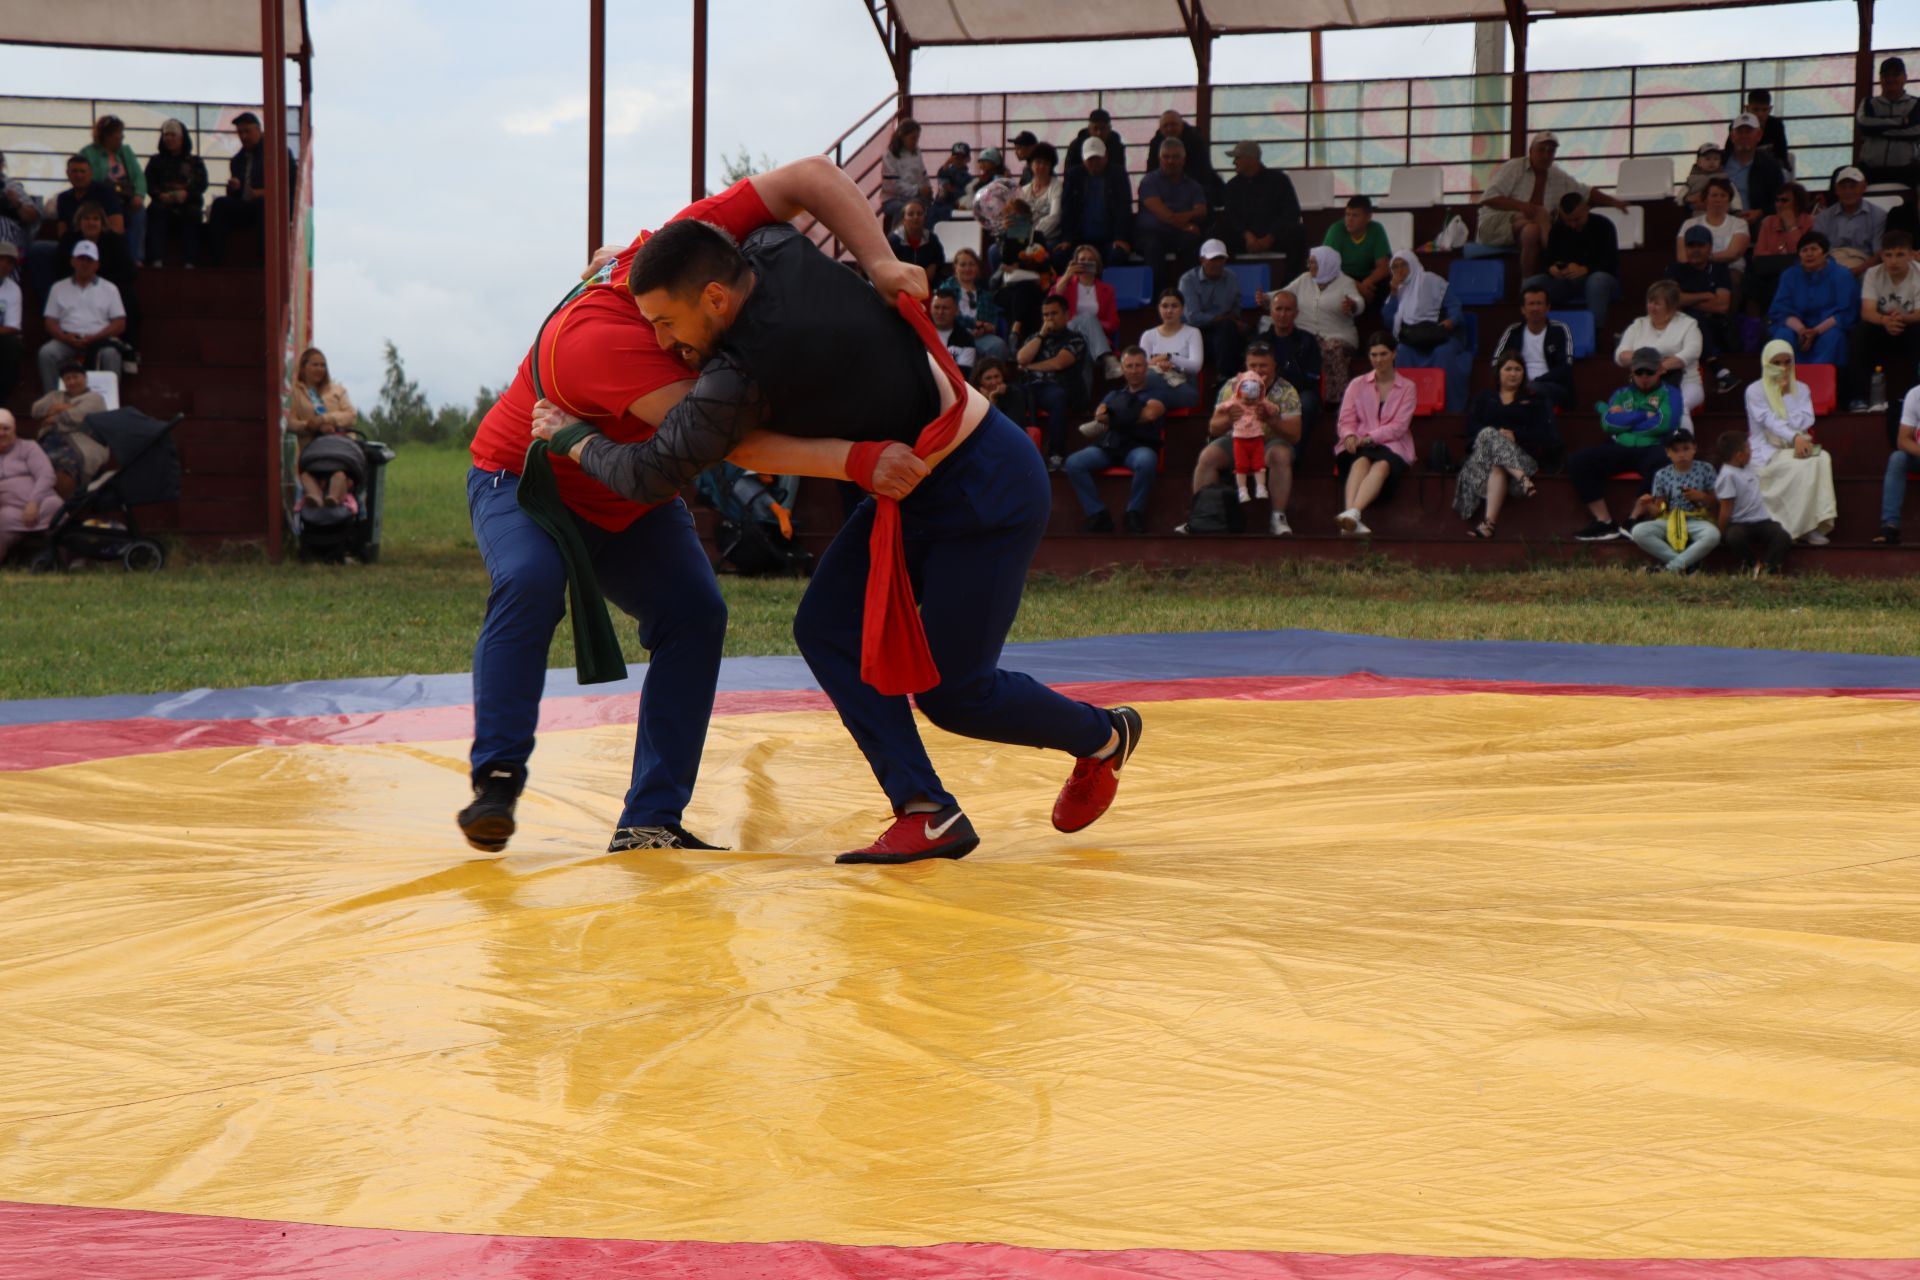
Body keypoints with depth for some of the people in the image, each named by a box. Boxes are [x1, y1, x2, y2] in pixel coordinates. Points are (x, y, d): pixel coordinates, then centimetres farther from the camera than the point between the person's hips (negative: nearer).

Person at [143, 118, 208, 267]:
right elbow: (149, 185, 9)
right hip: (163, 202, 1)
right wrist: (161, 195, -15)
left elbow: (201, 185, 3)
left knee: (192, 213, -35)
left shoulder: (195, 162, 19)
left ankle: (188, 260, -44)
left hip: (187, 202, -1)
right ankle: (156, 259, -47)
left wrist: (185, 193, -19)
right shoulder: (156, 161, 23)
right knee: (156, 210, -34)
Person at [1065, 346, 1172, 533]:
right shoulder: (1114, 394, 27)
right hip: (1109, 445, 4)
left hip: (1140, 446, -4)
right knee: (1073, 463, -23)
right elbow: (1099, 414, 9)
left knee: (1146, 461, -41)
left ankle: (1134, 513, -22)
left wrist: (1114, 418, 6)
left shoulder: (1155, 391, 16)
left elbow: (1150, 413, -3)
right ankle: (1098, 514, -23)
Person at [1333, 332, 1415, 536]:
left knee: (1382, 465, -38)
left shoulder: (1406, 388, 15)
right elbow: (1345, 421, 11)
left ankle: (1353, 514, -63)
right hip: (1358, 447, 1)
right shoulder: (1357, 385, 21)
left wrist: (1370, 437, -13)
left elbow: (1399, 427, 2)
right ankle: (1352, 518, -60)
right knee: (1361, 462, -37)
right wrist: (1349, 436, -14)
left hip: (1392, 447, -1)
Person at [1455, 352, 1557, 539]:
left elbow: (1544, 433, 8)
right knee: (1489, 435, -38)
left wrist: (1515, 435, -11)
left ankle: (1490, 521, -56)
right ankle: (1522, 477, -57)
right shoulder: (1484, 398, 28)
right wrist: (1498, 433, -10)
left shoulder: (1534, 400, 24)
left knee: (1497, 467, -39)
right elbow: (1471, 426, 10)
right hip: (1482, 451, 1)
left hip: (1521, 452, -1)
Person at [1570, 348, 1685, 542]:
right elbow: (1608, 423, 4)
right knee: (1578, 460, -20)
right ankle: (1603, 521, -23)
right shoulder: (1623, 393, 22)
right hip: (1620, 449, 4)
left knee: (1660, 463, -41)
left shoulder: (1670, 393, 12)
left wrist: (1625, 419, 1)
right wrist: (1645, 416, -2)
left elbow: (1664, 423, -8)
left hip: (1653, 449, -4)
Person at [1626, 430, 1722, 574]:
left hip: (1697, 521, -2)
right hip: (1669, 521, 2)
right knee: (1639, 531, -26)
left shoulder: (1705, 469, 3)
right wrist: (1648, 506, -16)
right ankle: (1687, 563, -23)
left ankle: (1673, 566, -24)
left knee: (1713, 535, -37)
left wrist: (1702, 497, -14)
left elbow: (1718, 505, 5)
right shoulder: (1662, 475, 6)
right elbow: (1659, 511, 6)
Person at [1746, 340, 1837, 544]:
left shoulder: (1801, 389, 16)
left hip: (1794, 448, 4)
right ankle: (1799, 526, -33)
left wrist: (1786, 394, -4)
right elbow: (1770, 421, -15)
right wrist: (1795, 437, -32)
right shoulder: (1755, 391, 2)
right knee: (1800, 466, -35)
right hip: (1766, 452, -4)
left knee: (1822, 458, -30)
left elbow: (1803, 422, 0)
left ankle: (1817, 523, -34)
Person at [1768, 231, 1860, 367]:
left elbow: (1845, 313, -9)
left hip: (1828, 329, -2)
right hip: (1798, 327, 2)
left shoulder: (1842, 276, -1)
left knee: (1831, 337, -36)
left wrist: (1816, 331, -23)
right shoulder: (1790, 277, 8)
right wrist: (1800, 329, -22)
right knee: (1783, 335, -30)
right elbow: (1781, 310, 1)